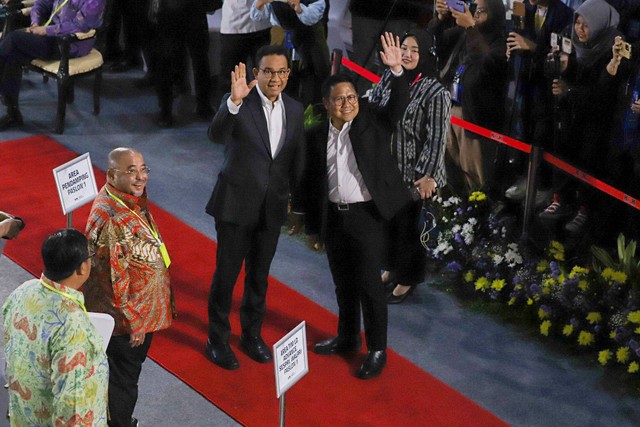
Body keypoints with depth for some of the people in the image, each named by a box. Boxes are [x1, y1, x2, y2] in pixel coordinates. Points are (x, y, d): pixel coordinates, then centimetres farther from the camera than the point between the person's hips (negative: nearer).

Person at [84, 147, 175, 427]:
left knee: (125, 375, 26)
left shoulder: (131, 199, -1)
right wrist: (132, 321, -19)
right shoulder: (112, 218, -31)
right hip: (128, 317, -9)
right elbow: (115, 280, -27)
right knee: (123, 380, 11)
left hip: (142, 308, 9)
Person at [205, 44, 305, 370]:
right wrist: (234, 102, -48)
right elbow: (216, 135, -33)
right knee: (226, 274, 6)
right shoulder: (238, 103, -14)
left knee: (259, 275, 18)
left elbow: (297, 160, 11)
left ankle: (252, 334, 36)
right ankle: (217, 340, 22)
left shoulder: (295, 110, 2)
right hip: (236, 205, -4)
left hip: (272, 208, 5)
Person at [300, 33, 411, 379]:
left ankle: (377, 351, 10)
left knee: (369, 284, -1)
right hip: (332, 218, 4)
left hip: (366, 216, -4)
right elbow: (310, 183, 8)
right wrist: (312, 226, 10)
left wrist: (397, 70, -34)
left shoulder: (372, 123, -3)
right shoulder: (316, 136, 3)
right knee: (343, 284, 17)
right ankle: (347, 338, 35)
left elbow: (398, 105, -19)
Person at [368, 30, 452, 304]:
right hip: (385, 167, 5)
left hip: (413, 173, -5)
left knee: (408, 225, 8)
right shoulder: (388, 79, -1)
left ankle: (408, 279, 27)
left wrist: (428, 175, -20)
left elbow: (437, 138, -17)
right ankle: (391, 266, 41)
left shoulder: (435, 92, -17)